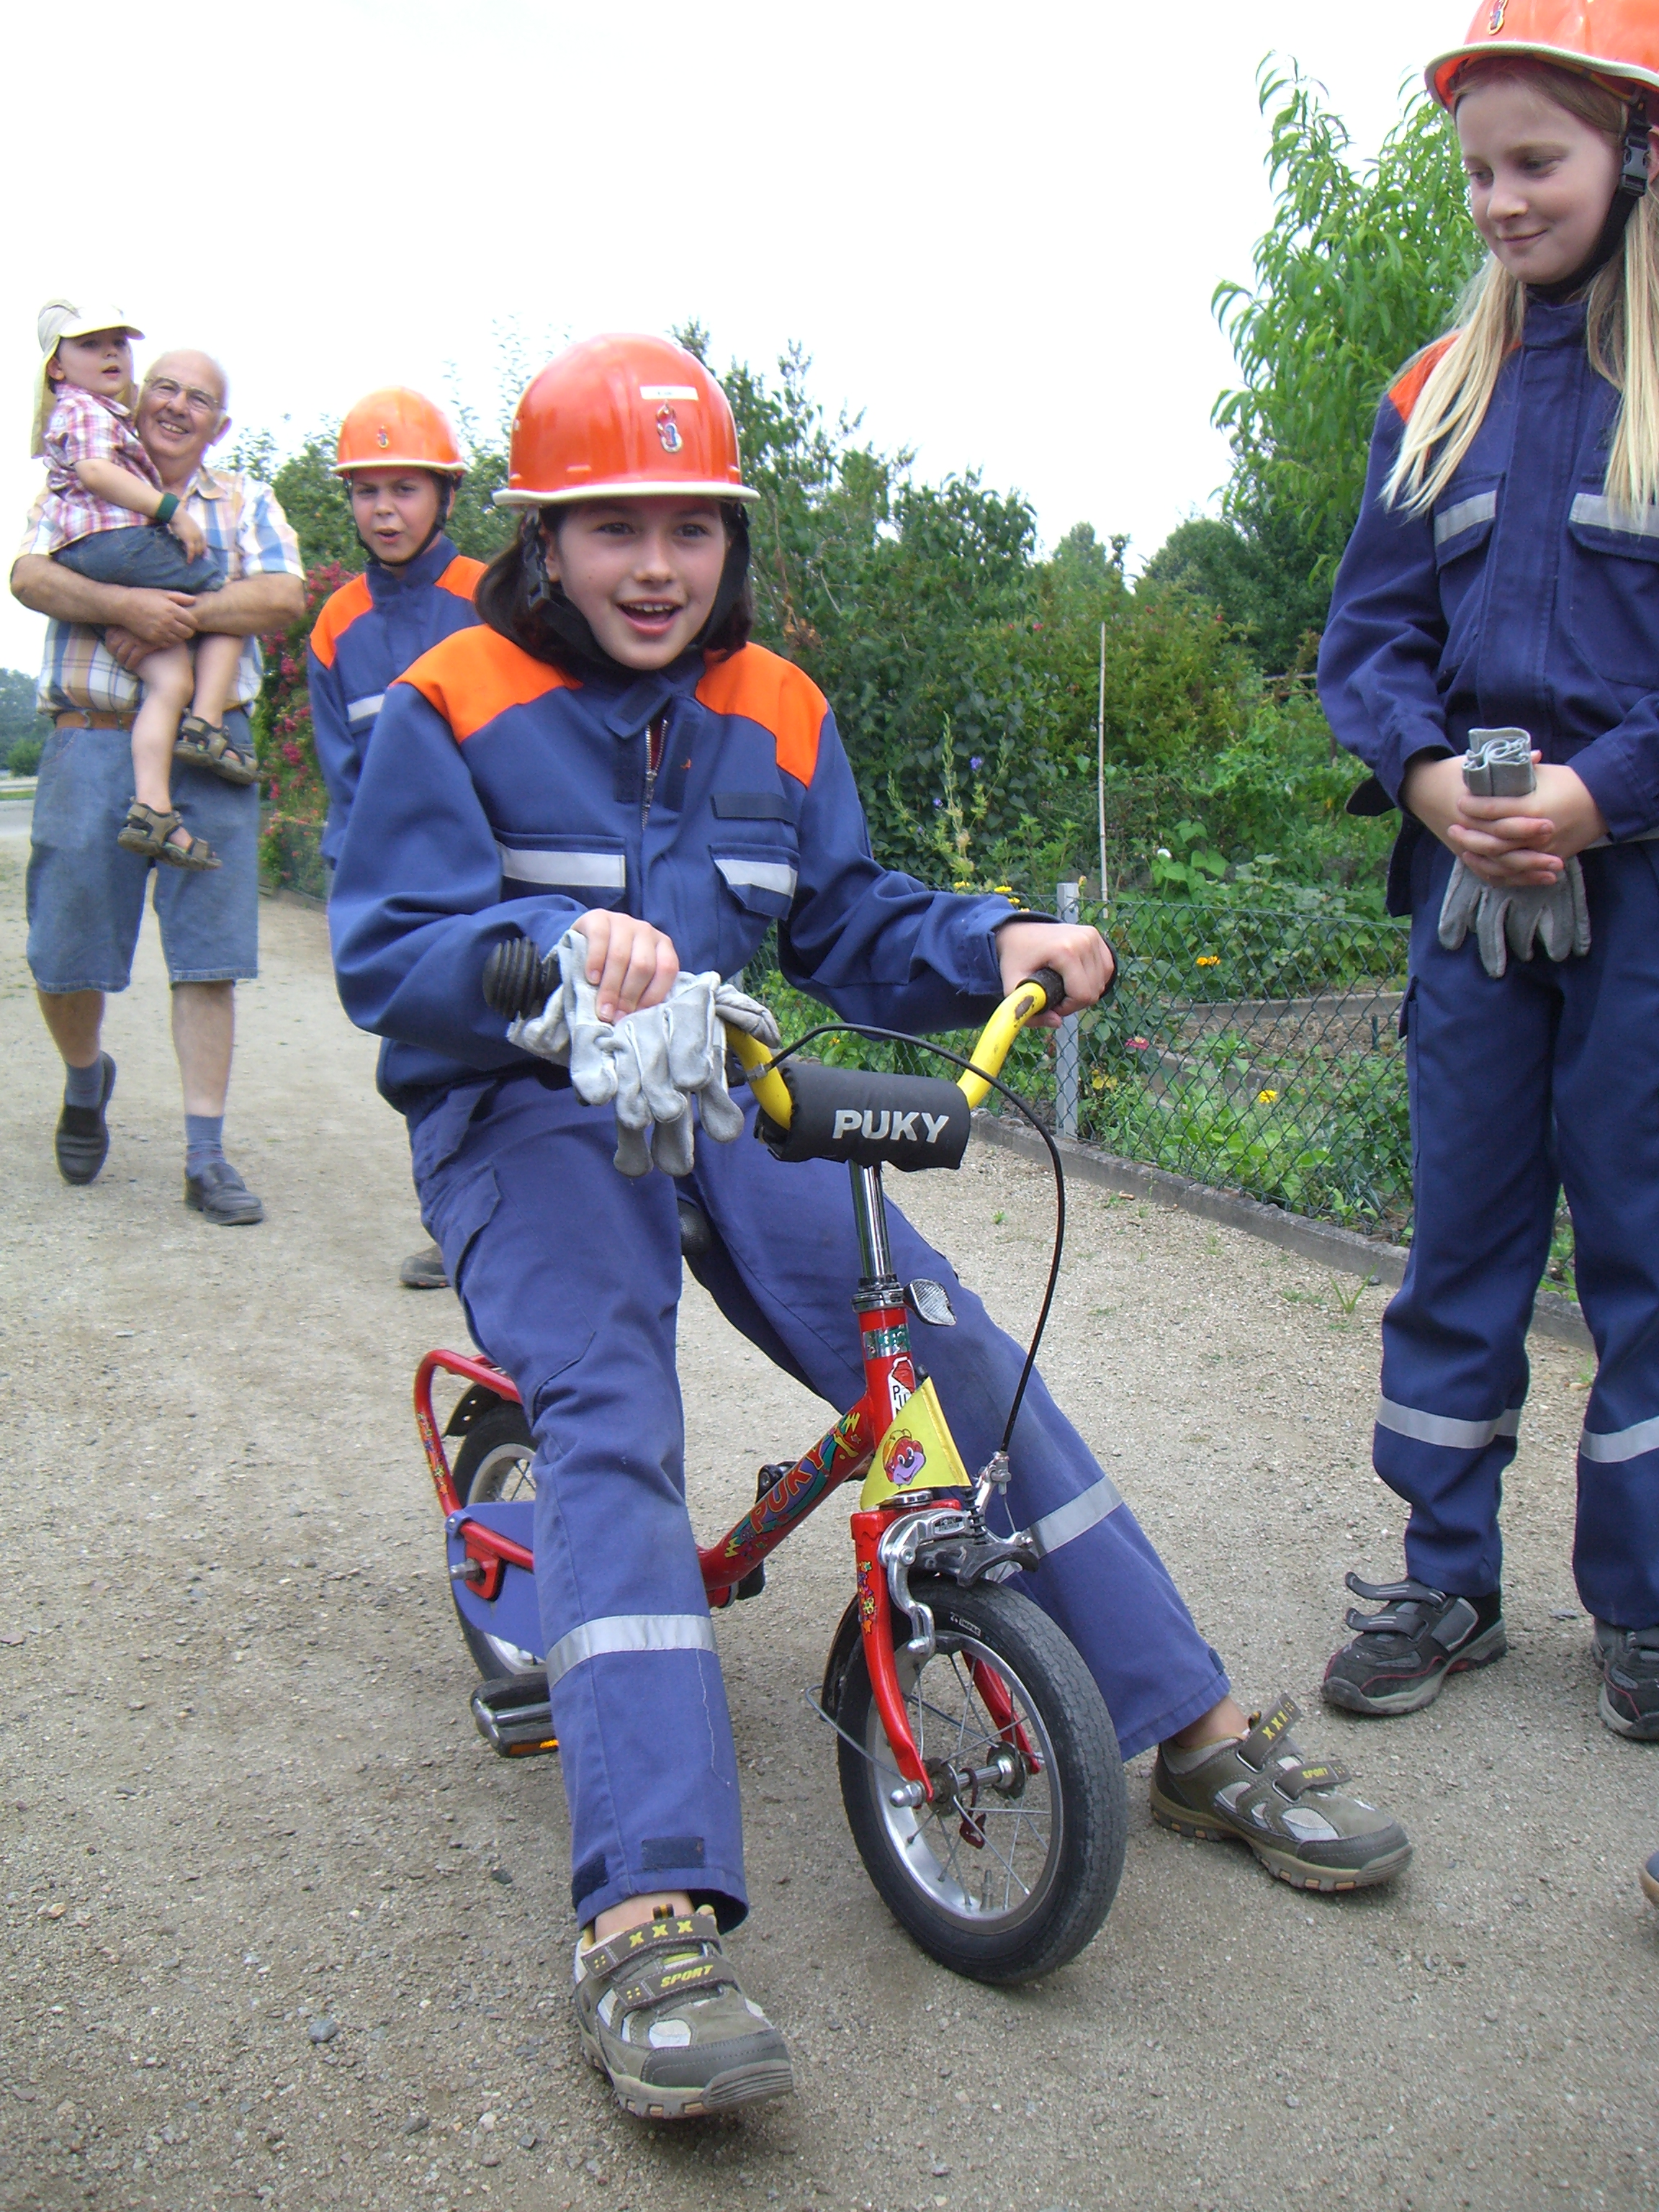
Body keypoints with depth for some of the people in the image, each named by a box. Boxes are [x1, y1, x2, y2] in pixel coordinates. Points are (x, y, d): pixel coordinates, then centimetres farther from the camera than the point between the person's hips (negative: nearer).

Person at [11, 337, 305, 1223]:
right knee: (65, 949, 3)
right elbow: (30, 575, -1)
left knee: (210, 955, -4)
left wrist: (179, 615, -11)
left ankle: (205, 1156, 0)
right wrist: (126, 605, -18)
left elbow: (284, 596, -1)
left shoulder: (246, 501, 16)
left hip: (209, 753, 0)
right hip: (91, 742, 0)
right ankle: (86, 1080, 33)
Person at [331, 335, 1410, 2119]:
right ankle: (646, 1919, -33)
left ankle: (1201, 1735, 1)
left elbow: (853, 934, 9)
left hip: (725, 1102, 4)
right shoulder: (455, 708, -5)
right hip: (529, 1117, -3)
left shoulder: (776, 718, 10)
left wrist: (998, 946, -11)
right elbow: (390, 956, -14)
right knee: (610, 1418, -30)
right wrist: (554, 948, -35)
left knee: (959, 1357, -11)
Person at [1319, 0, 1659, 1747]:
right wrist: (1427, 770, -9)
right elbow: (1368, 627, 9)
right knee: (1460, 1229, 8)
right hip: (1472, 875, 4)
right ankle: (1446, 1580, 20)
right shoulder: (1441, 393, 13)